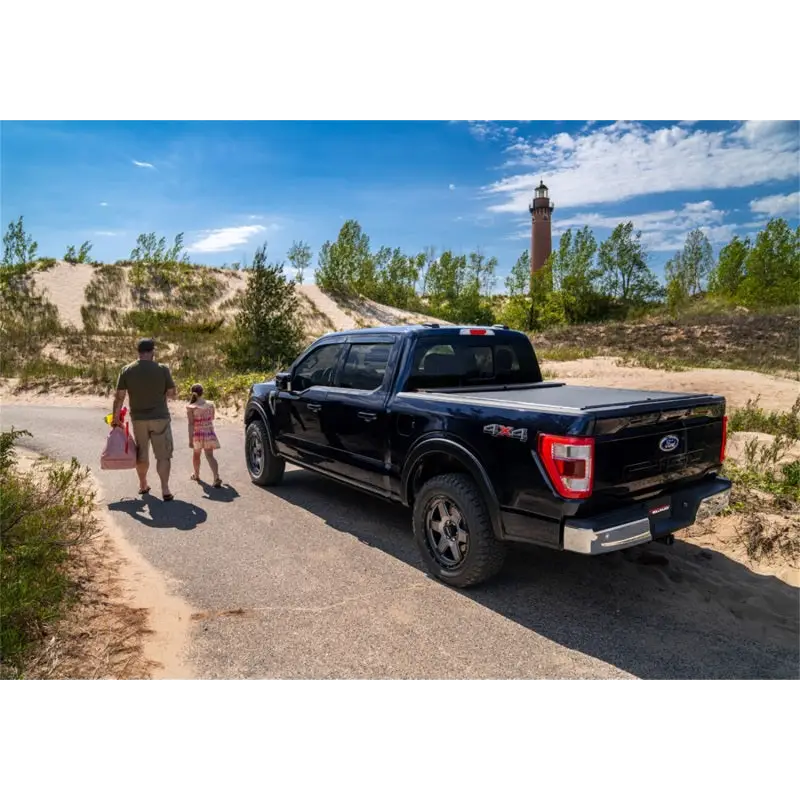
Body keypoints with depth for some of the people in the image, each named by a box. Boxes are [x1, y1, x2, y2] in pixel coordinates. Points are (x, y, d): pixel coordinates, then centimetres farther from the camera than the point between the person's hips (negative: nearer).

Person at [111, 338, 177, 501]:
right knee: (163, 455, 2)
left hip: (138, 419, 3)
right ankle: (165, 489, -5)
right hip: (160, 418, -3)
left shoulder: (127, 370, -2)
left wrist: (115, 417, 8)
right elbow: (172, 394, -4)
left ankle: (143, 486, 31)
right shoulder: (162, 369, -9)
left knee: (141, 454, 17)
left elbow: (119, 397, -1)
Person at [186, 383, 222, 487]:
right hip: (210, 433, 2)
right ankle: (216, 477, -22)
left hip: (197, 434, -1)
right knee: (209, 455, -2)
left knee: (196, 454, 22)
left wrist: (190, 439, -15)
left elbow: (191, 424, -15)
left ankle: (196, 474, 42)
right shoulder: (210, 404, -2)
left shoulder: (191, 407, -11)